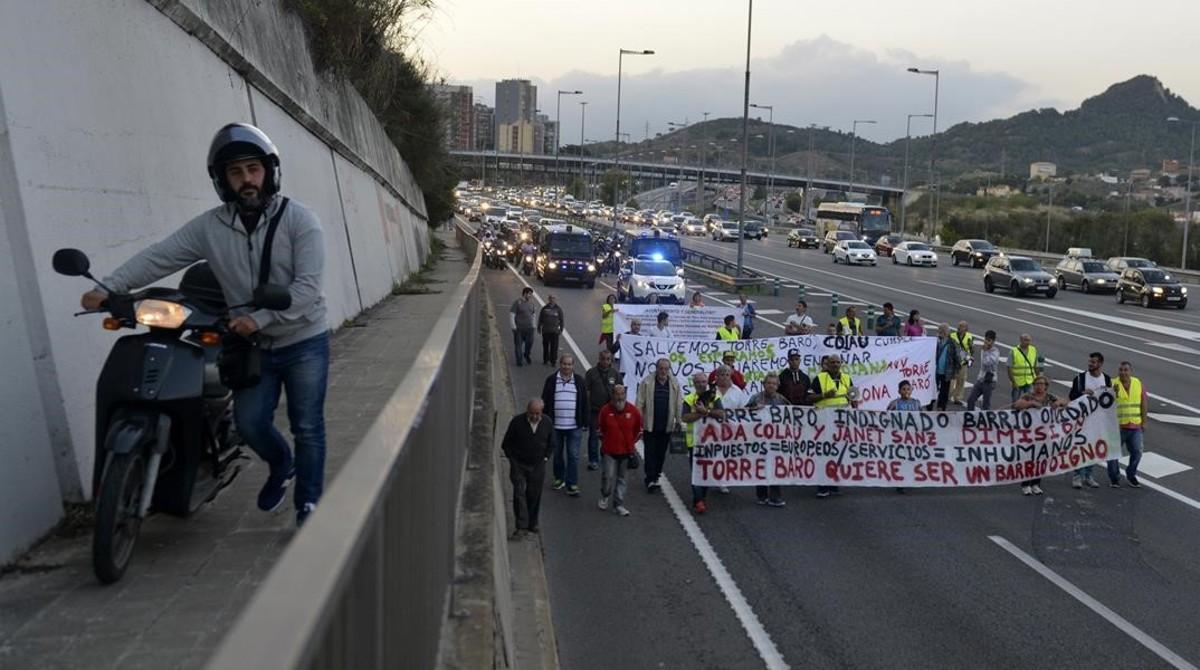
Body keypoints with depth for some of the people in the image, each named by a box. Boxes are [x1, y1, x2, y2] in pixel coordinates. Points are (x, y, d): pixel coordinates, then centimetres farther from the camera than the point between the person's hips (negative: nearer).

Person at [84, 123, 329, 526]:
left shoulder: (299, 220, -13)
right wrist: (109, 288, -22)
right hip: (253, 346, 3)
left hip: (304, 343, -3)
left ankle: (309, 502, 19)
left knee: (307, 427, 3)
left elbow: (308, 285, -20)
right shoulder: (209, 227, -3)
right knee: (249, 422, 5)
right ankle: (281, 465, 37)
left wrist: (259, 318, -29)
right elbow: (159, 257, -10)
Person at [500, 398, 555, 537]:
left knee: (534, 495, 7)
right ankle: (521, 526, -10)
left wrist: (545, 458, 5)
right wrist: (512, 459, -3)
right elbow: (506, 444, 1)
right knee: (519, 493, -10)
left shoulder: (547, 424, -2)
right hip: (518, 465, -2)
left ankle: (532, 524, 21)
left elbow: (551, 444, 13)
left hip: (537, 467, 2)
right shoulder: (517, 422, -9)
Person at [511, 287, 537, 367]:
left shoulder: (531, 303, 7)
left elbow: (534, 314, 17)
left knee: (530, 342, 2)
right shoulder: (517, 302, -9)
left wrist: (534, 325, 11)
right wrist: (514, 327, -12)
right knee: (518, 345, 3)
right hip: (519, 328, -4)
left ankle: (527, 355, 30)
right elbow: (511, 315, -9)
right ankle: (519, 361, 15)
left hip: (529, 328, 4)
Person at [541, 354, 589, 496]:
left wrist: (585, 422, 3)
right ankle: (559, 479, 31)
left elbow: (584, 403, 5)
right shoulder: (551, 380, 1)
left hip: (574, 426, -1)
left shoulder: (579, 380, 2)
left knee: (573, 455, -2)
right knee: (557, 454, 13)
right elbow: (545, 402, 5)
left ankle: (572, 484, 3)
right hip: (555, 426, 1)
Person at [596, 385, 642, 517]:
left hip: (626, 451, 1)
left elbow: (638, 429, 12)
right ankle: (605, 496, 22)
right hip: (610, 450, -1)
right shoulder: (605, 410, -8)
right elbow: (601, 428, 10)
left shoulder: (633, 411, -5)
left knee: (621, 478, 9)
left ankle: (619, 505, 17)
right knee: (609, 476, -7)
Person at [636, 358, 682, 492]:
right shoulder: (647, 382, -4)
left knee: (661, 453, 11)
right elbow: (640, 403, -3)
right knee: (650, 453, -3)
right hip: (650, 425, -3)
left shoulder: (674, 384, 4)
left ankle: (655, 476, 23)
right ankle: (650, 480, -3)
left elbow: (679, 403, 7)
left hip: (666, 426, 3)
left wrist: (678, 421, 4)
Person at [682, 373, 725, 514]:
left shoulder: (714, 397, 4)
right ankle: (698, 501, -5)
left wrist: (705, 411, -22)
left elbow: (721, 414, -11)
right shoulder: (688, 399, 0)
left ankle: (702, 498, 25)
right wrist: (702, 413, -23)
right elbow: (684, 418, -14)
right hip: (694, 440, -2)